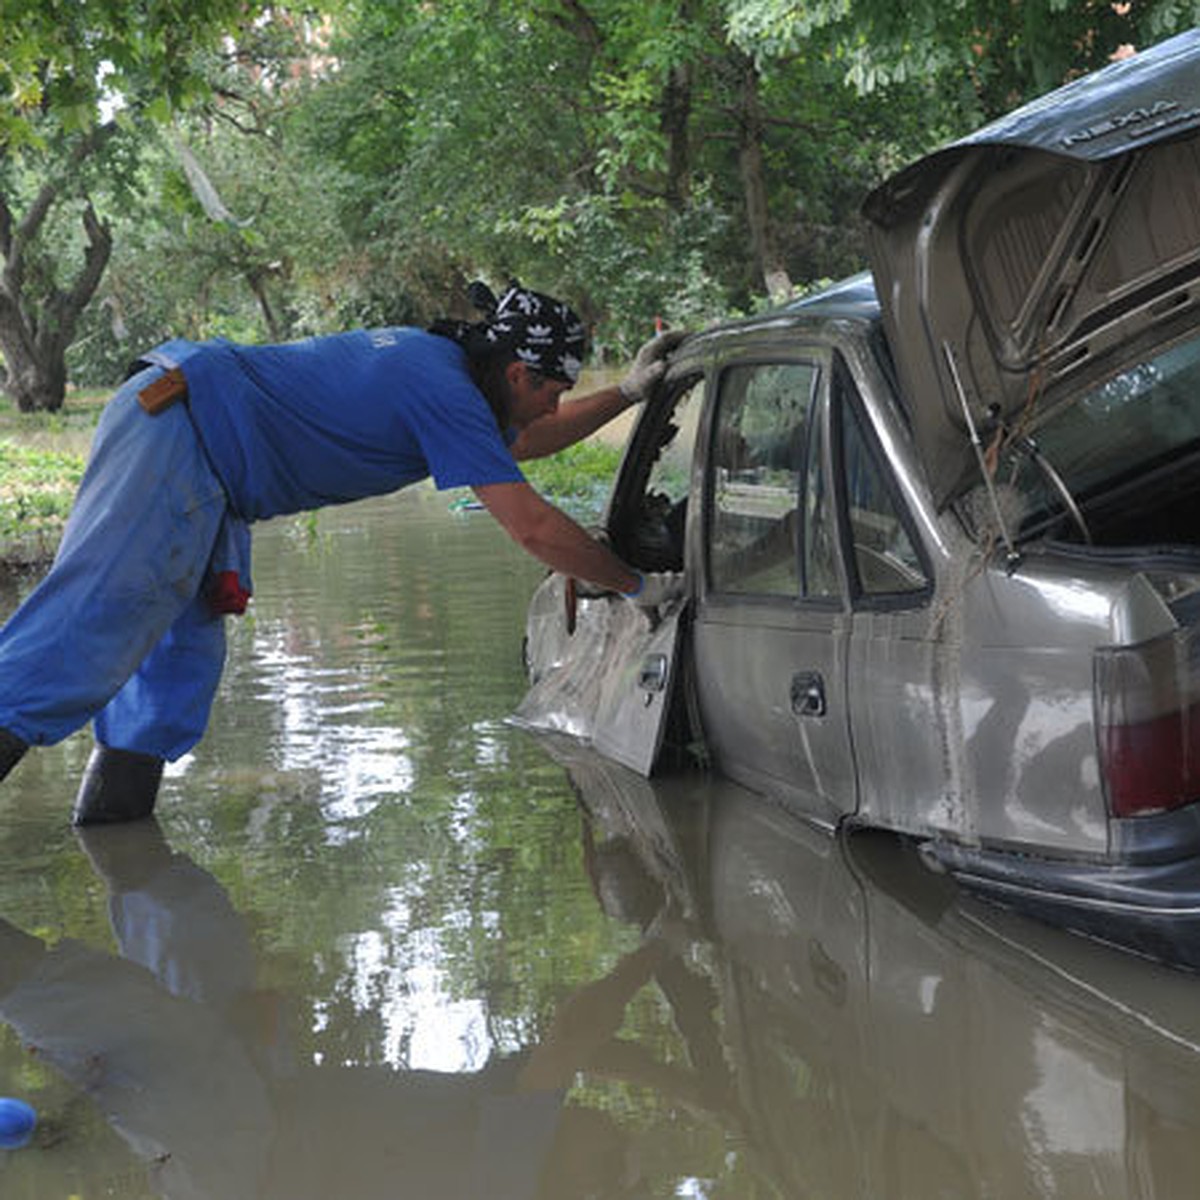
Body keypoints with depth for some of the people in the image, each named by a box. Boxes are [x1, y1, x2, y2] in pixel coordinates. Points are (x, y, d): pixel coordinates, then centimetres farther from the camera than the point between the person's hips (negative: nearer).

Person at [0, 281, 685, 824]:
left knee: (188, 641, 7)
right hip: (174, 432, -11)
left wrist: (630, 393, 29)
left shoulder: (434, 356, 14)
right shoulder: (447, 393, -16)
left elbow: (521, 440, 33)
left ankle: (121, 786, 5)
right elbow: (534, 528, -18)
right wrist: (636, 586, -8)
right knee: (101, 607, -19)